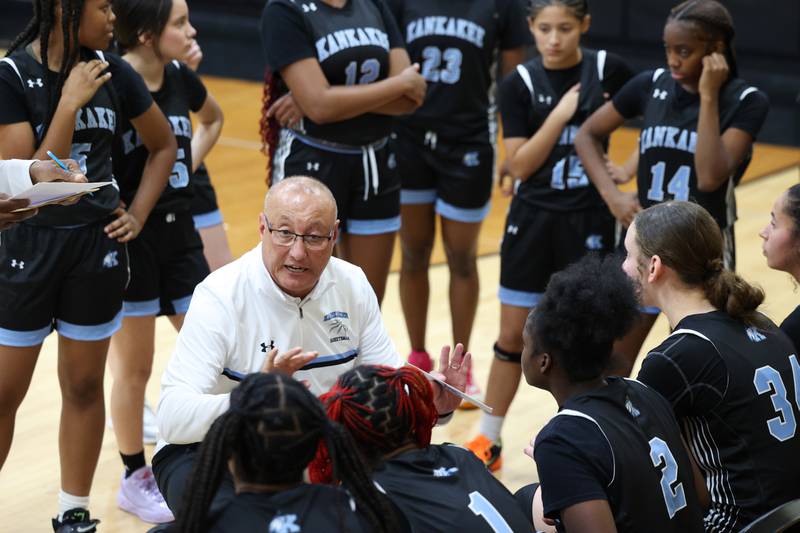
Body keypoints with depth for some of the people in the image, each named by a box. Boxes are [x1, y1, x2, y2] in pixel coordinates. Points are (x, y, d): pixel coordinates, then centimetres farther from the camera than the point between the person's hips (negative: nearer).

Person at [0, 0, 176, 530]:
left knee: (84, 384, 12)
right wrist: (69, 102, -24)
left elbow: (164, 145, 13)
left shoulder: (113, 73, -2)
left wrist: (137, 214, 4)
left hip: (97, 245, 4)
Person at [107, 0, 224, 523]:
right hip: (129, 238, -6)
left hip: (179, 231, 6)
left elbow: (213, 118, 24)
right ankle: (135, 480, 21)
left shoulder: (181, 78, 1)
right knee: (135, 368, 6)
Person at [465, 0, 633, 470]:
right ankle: (489, 440, 22)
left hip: (589, 219, -1)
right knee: (513, 336, 8)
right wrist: (560, 114, -17)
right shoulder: (521, 83, -4)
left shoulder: (609, 70, -5)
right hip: (532, 218, 1)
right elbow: (519, 165, -8)